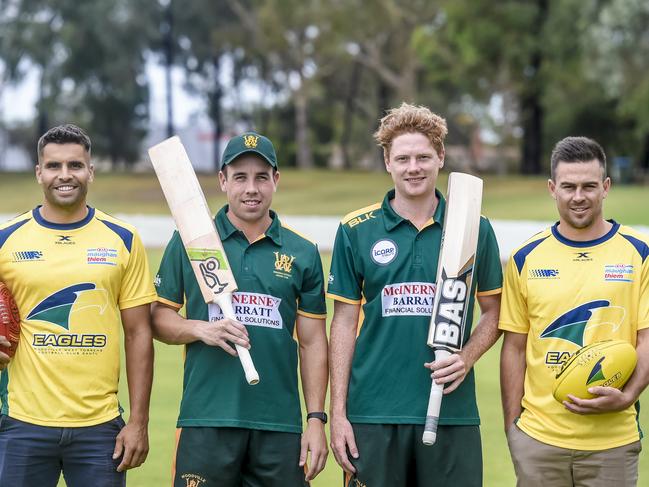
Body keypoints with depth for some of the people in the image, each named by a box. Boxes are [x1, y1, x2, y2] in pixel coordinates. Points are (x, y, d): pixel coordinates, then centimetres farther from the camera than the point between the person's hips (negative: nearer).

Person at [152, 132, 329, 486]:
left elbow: (312, 343, 9)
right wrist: (200, 329, -12)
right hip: (206, 421, -1)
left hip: (280, 426, 2)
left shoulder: (303, 253, 9)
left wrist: (316, 420, 3)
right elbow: (159, 317, 8)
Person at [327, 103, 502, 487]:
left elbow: (493, 312, 12)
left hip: (453, 414, 0)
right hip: (373, 412, 0)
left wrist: (467, 358, -8)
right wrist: (337, 412, 0)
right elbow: (344, 322, 5)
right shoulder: (356, 231, 3)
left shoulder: (474, 229, 4)